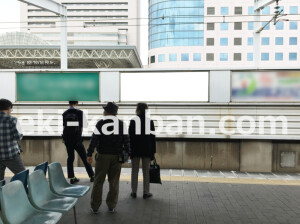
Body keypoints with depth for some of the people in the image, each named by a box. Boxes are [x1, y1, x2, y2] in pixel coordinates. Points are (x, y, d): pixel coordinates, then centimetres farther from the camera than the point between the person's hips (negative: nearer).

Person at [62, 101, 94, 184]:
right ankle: (92, 176, 14)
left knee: (70, 157, 13)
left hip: (67, 139, 3)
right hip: (77, 139, -3)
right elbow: (85, 125, 1)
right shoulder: (80, 112, -7)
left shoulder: (64, 114, 1)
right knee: (84, 158, 7)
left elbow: (64, 126, 5)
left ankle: (72, 178, 14)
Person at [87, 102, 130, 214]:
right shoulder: (121, 124, 2)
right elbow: (126, 139, 1)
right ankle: (111, 206, 15)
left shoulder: (100, 123, -3)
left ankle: (95, 206, 14)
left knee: (98, 181, 8)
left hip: (102, 156, -1)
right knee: (114, 181, 10)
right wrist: (127, 153, 8)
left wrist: (89, 154, 0)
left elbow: (94, 139, -6)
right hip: (116, 156, 2)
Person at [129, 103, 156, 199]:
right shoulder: (150, 122, -2)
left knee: (134, 171, 9)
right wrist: (153, 151, 7)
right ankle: (146, 192, 14)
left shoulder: (133, 121, -6)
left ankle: (134, 192, 16)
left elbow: (130, 136, -5)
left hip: (135, 150, -1)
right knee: (146, 172, 8)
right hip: (147, 150, 1)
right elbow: (152, 137, 1)